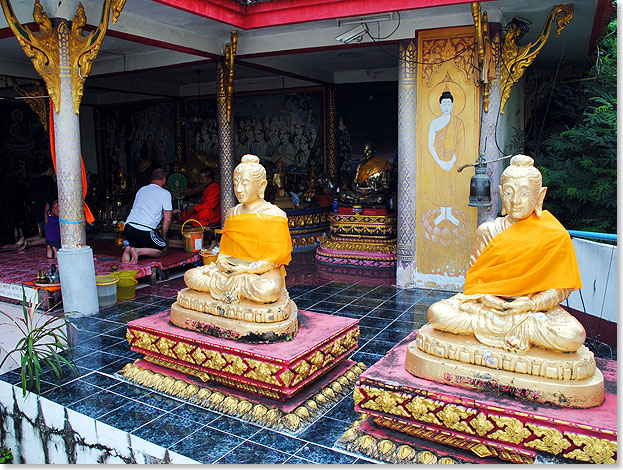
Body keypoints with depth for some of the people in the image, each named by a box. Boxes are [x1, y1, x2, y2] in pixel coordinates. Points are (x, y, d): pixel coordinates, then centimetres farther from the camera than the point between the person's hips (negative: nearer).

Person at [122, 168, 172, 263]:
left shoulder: (141, 190, 21)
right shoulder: (165, 193, 3)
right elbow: (167, 219, -3)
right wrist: (163, 236, 12)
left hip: (128, 228, 6)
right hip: (145, 231, -6)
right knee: (163, 251, 14)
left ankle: (129, 249, -1)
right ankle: (138, 251, -11)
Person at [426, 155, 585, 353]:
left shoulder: (555, 236, -3)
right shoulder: (487, 231, 3)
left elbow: (562, 287, -2)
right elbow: (473, 276, 8)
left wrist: (532, 303, -19)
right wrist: (483, 296, -13)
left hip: (535, 308, -1)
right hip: (488, 304, 2)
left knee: (573, 336, -32)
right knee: (437, 313, -24)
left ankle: (485, 326, -18)